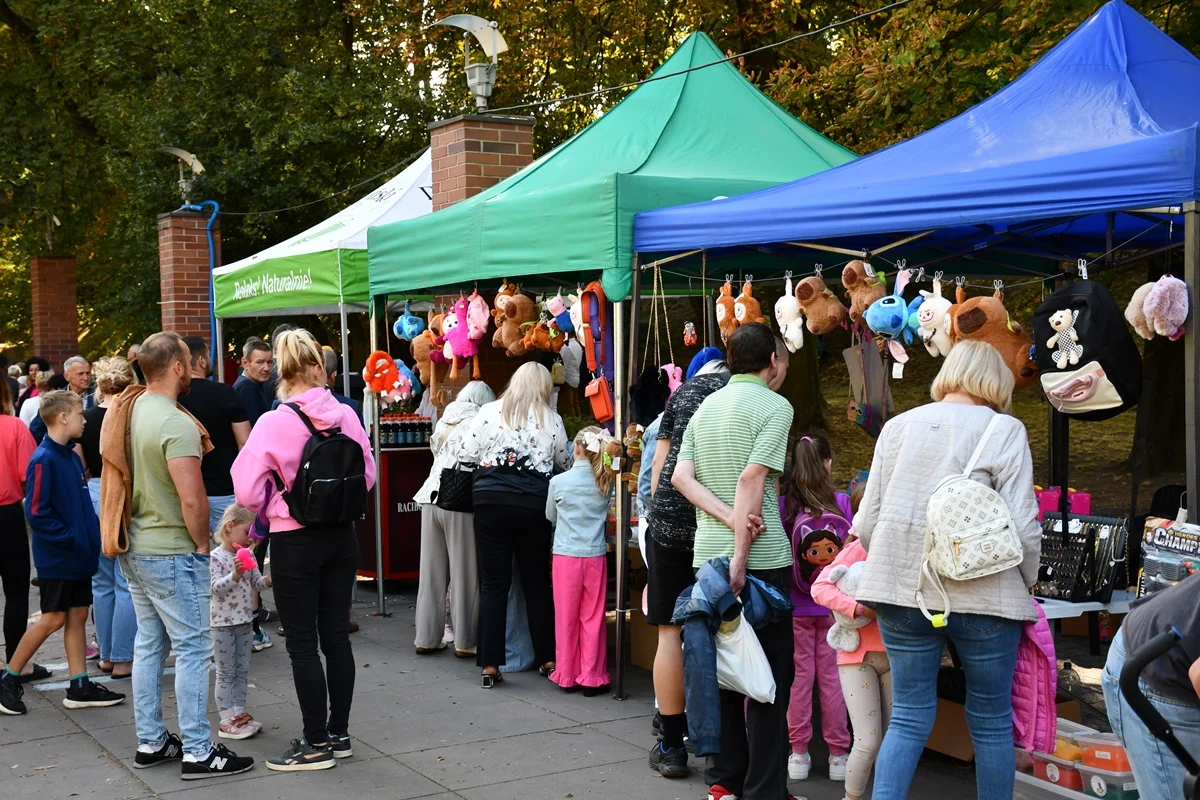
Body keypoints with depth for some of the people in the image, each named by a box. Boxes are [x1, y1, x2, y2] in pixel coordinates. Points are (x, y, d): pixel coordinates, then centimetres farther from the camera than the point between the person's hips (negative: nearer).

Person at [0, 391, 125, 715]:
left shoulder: (71, 456, 9)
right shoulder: (44, 460, -17)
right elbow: (36, 513, -20)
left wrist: (93, 528, 6)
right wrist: (70, 537, -19)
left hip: (79, 554, 8)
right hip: (56, 557, -8)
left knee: (78, 615, 9)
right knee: (53, 619, -2)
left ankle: (79, 687, 14)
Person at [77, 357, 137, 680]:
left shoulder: (85, 419, 2)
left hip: (94, 498, 4)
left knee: (102, 583, 14)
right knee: (127, 584, 2)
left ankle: (106, 655, 23)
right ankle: (123, 659, 4)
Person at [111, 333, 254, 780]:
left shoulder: (129, 411, 5)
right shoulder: (175, 424, -22)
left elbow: (114, 478, 16)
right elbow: (192, 499, -26)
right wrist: (201, 543, -11)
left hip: (134, 549, 9)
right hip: (172, 554, -9)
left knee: (149, 646, 16)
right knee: (193, 650, -1)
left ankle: (150, 743, 25)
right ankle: (197, 752, 4)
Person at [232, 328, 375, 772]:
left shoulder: (273, 423, -15)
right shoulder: (345, 416, -5)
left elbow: (248, 493, -12)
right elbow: (367, 475, 6)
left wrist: (274, 506, 8)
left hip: (294, 543, -4)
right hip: (341, 536, 5)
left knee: (302, 643, 4)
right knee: (336, 635, 13)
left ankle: (317, 744, 10)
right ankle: (338, 734, 23)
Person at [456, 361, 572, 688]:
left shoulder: (489, 412, 2)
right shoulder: (551, 419, 5)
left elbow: (465, 456, 2)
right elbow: (565, 463, 15)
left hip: (491, 500, 0)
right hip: (534, 503, 0)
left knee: (494, 584, 4)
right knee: (537, 583, 12)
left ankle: (490, 665, 4)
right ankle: (547, 658, 19)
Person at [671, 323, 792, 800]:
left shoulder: (706, 407, 14)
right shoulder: (774, 406, -7)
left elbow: (681, 477, 3)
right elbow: (751, 479, -18)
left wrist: (727, 518, -8)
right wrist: (742, 556, -19)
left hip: (708, 554, 7)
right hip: (761, 558, -7)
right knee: (770, 675, 1)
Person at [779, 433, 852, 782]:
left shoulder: (783, 505, -7)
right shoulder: (840, 502, -6)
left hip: (796, 605, 0)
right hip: (831, 605, 0)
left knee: (800, 675, 7)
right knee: (831, 677, 7)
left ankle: (799, 753, 13)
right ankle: (838, 754, 13)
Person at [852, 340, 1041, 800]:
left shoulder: (898, 426, 10)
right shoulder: (1004, 430, -1)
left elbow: (867, 523, 8)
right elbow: (1022, 527, -8)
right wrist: (1027, 582, 9)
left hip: (902, 591, 3)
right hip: (982, 593, -3)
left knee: (909, 718, 10)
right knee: (991, 721, 11)